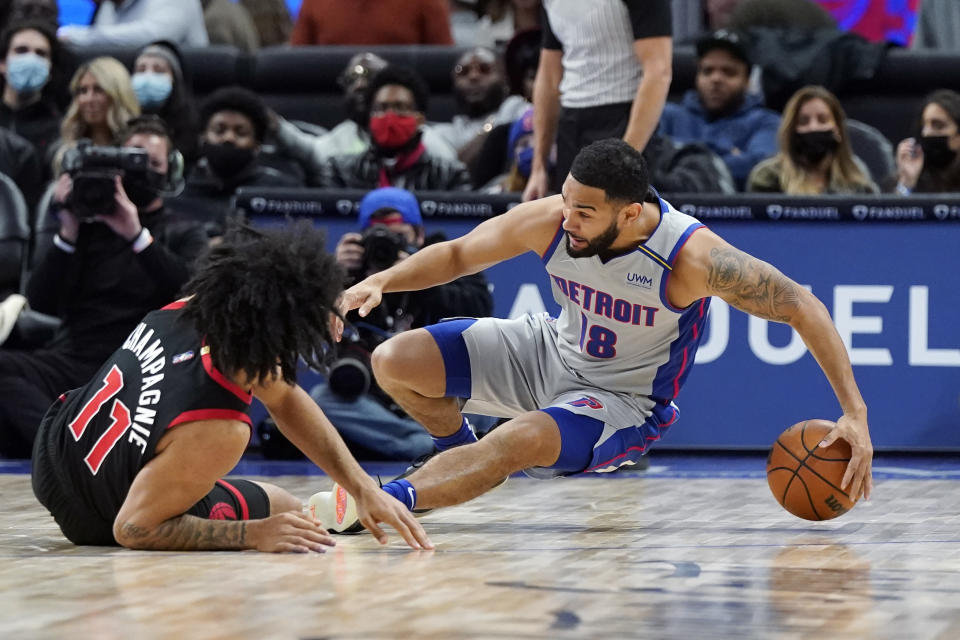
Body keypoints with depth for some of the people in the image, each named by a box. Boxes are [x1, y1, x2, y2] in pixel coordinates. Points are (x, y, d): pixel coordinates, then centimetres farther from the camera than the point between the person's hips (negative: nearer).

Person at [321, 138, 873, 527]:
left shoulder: (693, 257, -32)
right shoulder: (549, 220, -21)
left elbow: (802, 307, -26)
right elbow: (457, 254, -4)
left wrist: (855, 413, -32)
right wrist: (378, 282, -21)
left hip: (624, 401, -5)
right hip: (553, 352, 5)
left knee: (518, 441, -36)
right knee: (394, 363, -4)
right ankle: (460, 452, 24)